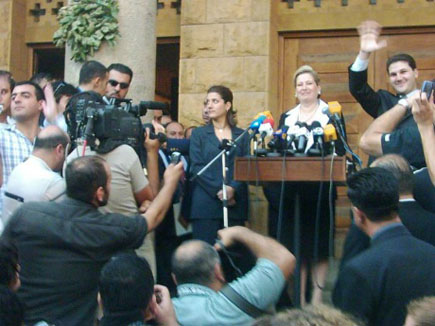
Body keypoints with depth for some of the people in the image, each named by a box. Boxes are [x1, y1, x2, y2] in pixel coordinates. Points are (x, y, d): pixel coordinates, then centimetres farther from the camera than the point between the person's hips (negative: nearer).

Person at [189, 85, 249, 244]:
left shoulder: (242, 135, 14)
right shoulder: (199, 134, 10)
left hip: (235, 204, 1)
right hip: (206, 203, -1)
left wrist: (232, 189, -14)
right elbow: (196, 167, -1)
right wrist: (218, 190, -13)